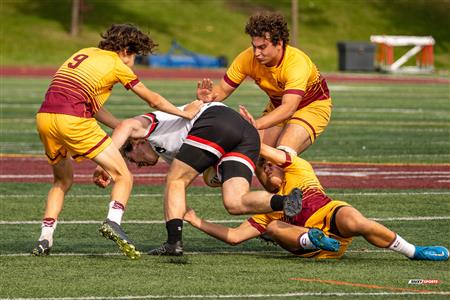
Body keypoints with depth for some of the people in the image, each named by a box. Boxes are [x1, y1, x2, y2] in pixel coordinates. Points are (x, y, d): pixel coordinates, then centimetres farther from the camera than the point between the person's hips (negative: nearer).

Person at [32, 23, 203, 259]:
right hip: (72, 119, -7)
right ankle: (113, 222, -22)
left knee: (63, 180, 26)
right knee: (123, 177, 1)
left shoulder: (85, 54, 26)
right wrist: (185, 113, 32)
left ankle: (44, 239, 14)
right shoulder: (116, 64, 8)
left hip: (44, 116, 7)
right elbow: (154, 101, 18)